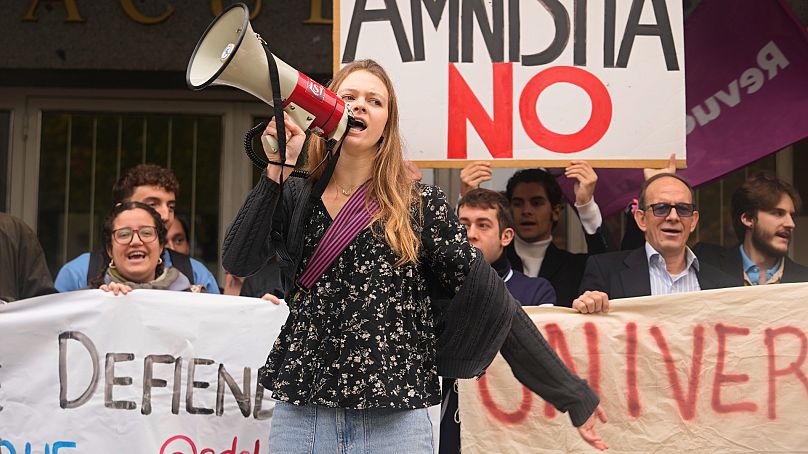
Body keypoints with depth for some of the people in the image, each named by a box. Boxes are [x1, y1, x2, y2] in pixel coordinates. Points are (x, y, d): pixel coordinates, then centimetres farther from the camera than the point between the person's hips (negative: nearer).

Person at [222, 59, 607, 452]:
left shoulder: (420, 206, 1)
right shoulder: (293, 197, 7)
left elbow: (489, 302, 0)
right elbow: (237, 261, -7)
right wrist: (277, 169, -12)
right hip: (301, 414, 2)